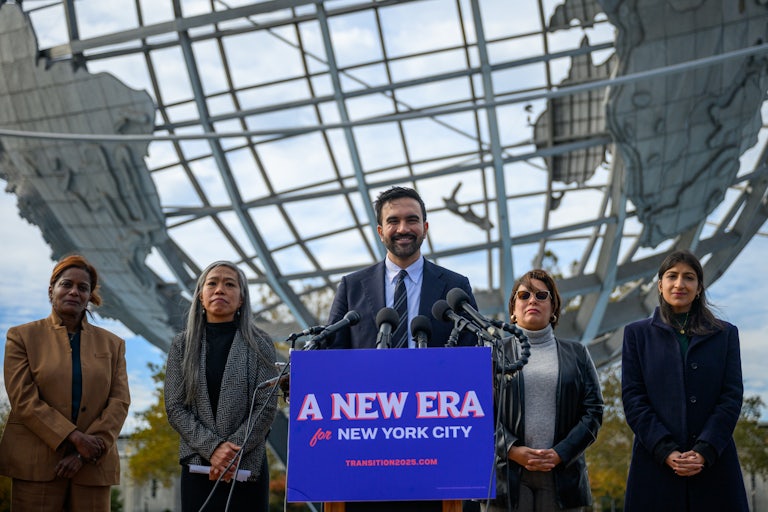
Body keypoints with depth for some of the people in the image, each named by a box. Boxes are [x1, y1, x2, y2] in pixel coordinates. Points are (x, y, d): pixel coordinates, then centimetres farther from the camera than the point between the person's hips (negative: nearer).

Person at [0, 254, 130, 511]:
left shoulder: (112, 344, 12)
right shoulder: (23, 336, 5)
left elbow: (120, 402, 3)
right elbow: (24, 400, -4)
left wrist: (84, 453, -9)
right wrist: (75, 438, -13)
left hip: (93, 468, 2)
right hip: (37, 465, -2)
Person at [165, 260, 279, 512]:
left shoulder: (259, 345, 3)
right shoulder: (183, 345, 8)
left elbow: (267, 407, -3)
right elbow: (175, 408, 1)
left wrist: (233, 452, -13)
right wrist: (212, 447, -12)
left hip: (247, 466, -1)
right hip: (198, 466, 1)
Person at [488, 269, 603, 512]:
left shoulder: (577, 354, 14)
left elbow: (593, 410, 6)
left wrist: (560, 453, -7)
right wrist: (513, 451, -12)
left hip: (563, 473, 1)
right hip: (507, 474, -1)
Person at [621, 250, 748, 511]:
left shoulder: (725, 334, 10)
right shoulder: (637, 333, 9)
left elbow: (732, 396, 2)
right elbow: (632, 397, 1)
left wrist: (705, 450, -11)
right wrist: (665, 451, -11)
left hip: (713, 463, 1)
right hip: (656, 463, 0)